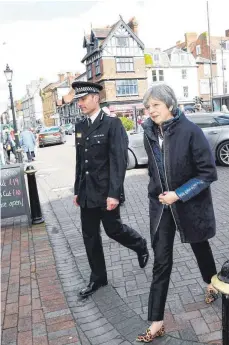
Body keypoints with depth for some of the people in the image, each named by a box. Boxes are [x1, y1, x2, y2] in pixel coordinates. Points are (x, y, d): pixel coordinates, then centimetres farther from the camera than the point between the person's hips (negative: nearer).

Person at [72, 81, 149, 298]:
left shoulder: (112, 124, -11)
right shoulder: (80, 127, 9)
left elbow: (119, 160, -16)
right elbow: (79, 161, 13)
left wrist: (114, 193, -21)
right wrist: (77, 190, 13)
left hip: (106, 191, -6)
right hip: (86, 192, 6)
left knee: (113, 229, 7)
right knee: (90, 236, 10)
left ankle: (140, 246, 39)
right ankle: (97, 278, 27)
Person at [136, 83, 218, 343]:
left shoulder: (190, 131, -19)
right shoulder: (149, 133, -4)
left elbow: (208, 172, -17)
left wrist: (179, 194, -21)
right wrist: (158, 192, 9)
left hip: (190, 203, -2)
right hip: (161, 204, 3)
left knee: (199, 245, 23)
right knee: (161, 262, 2)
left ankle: (211, 283, 55)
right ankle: (156, 322, 12)